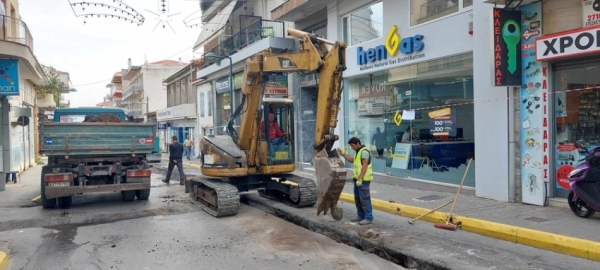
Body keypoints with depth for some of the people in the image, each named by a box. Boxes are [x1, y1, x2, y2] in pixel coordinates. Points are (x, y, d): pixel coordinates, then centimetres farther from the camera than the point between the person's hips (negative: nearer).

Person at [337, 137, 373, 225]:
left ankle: (368, 218, -3)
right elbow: (352, 160, 30)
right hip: (358, 179, 10)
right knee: (357, 198, 14)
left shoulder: (364, 151, -15)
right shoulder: (359, 152, 16)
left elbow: (365, 166, -21)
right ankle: (361, 216, 22)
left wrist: (360, 179, -24)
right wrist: (343, 154, 19)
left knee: (364, 199, -7)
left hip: (363, 180, -10)